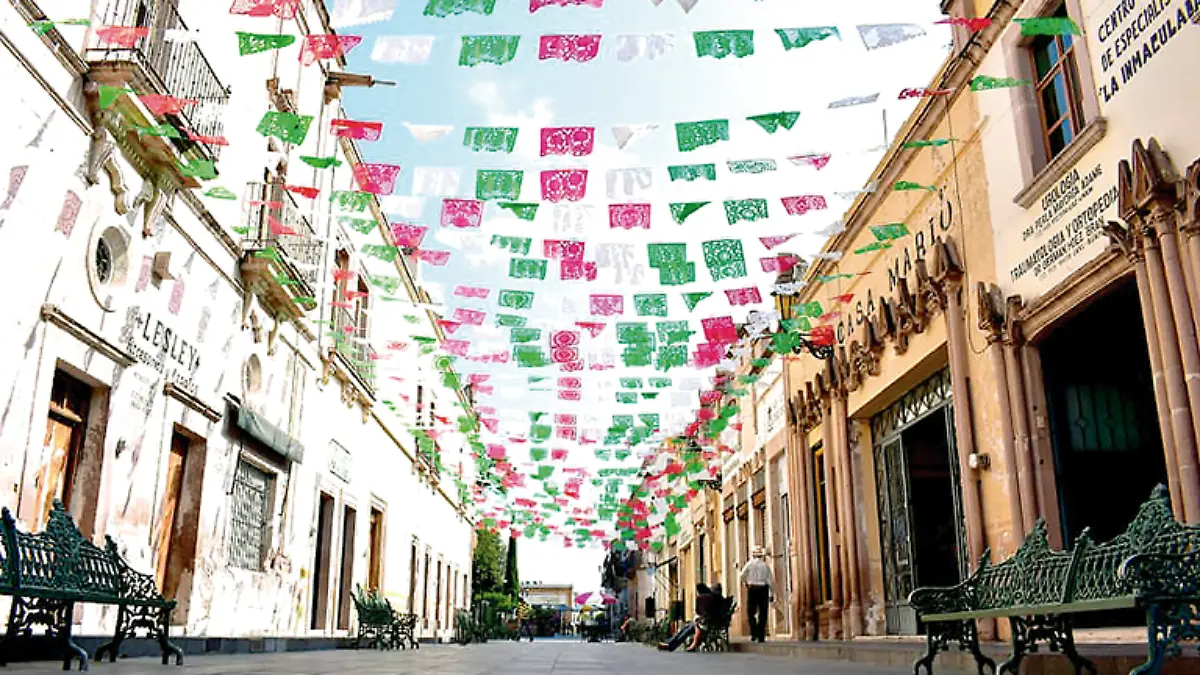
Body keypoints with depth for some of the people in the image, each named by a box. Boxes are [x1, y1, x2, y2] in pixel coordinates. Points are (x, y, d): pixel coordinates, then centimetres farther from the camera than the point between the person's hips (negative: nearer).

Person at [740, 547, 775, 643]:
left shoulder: (750, 563, -1)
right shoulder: (766, 565, 1)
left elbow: (742, 575, -4)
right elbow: (771, 580, 0)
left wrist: (745, 583, 16)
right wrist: (772, 593, 6)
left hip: (752, 589, -1)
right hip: (763, 589, 1)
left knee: (751, 612, 9)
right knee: (762, 614, 6)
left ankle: (754, 633, -6)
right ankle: (761, 637, 5)